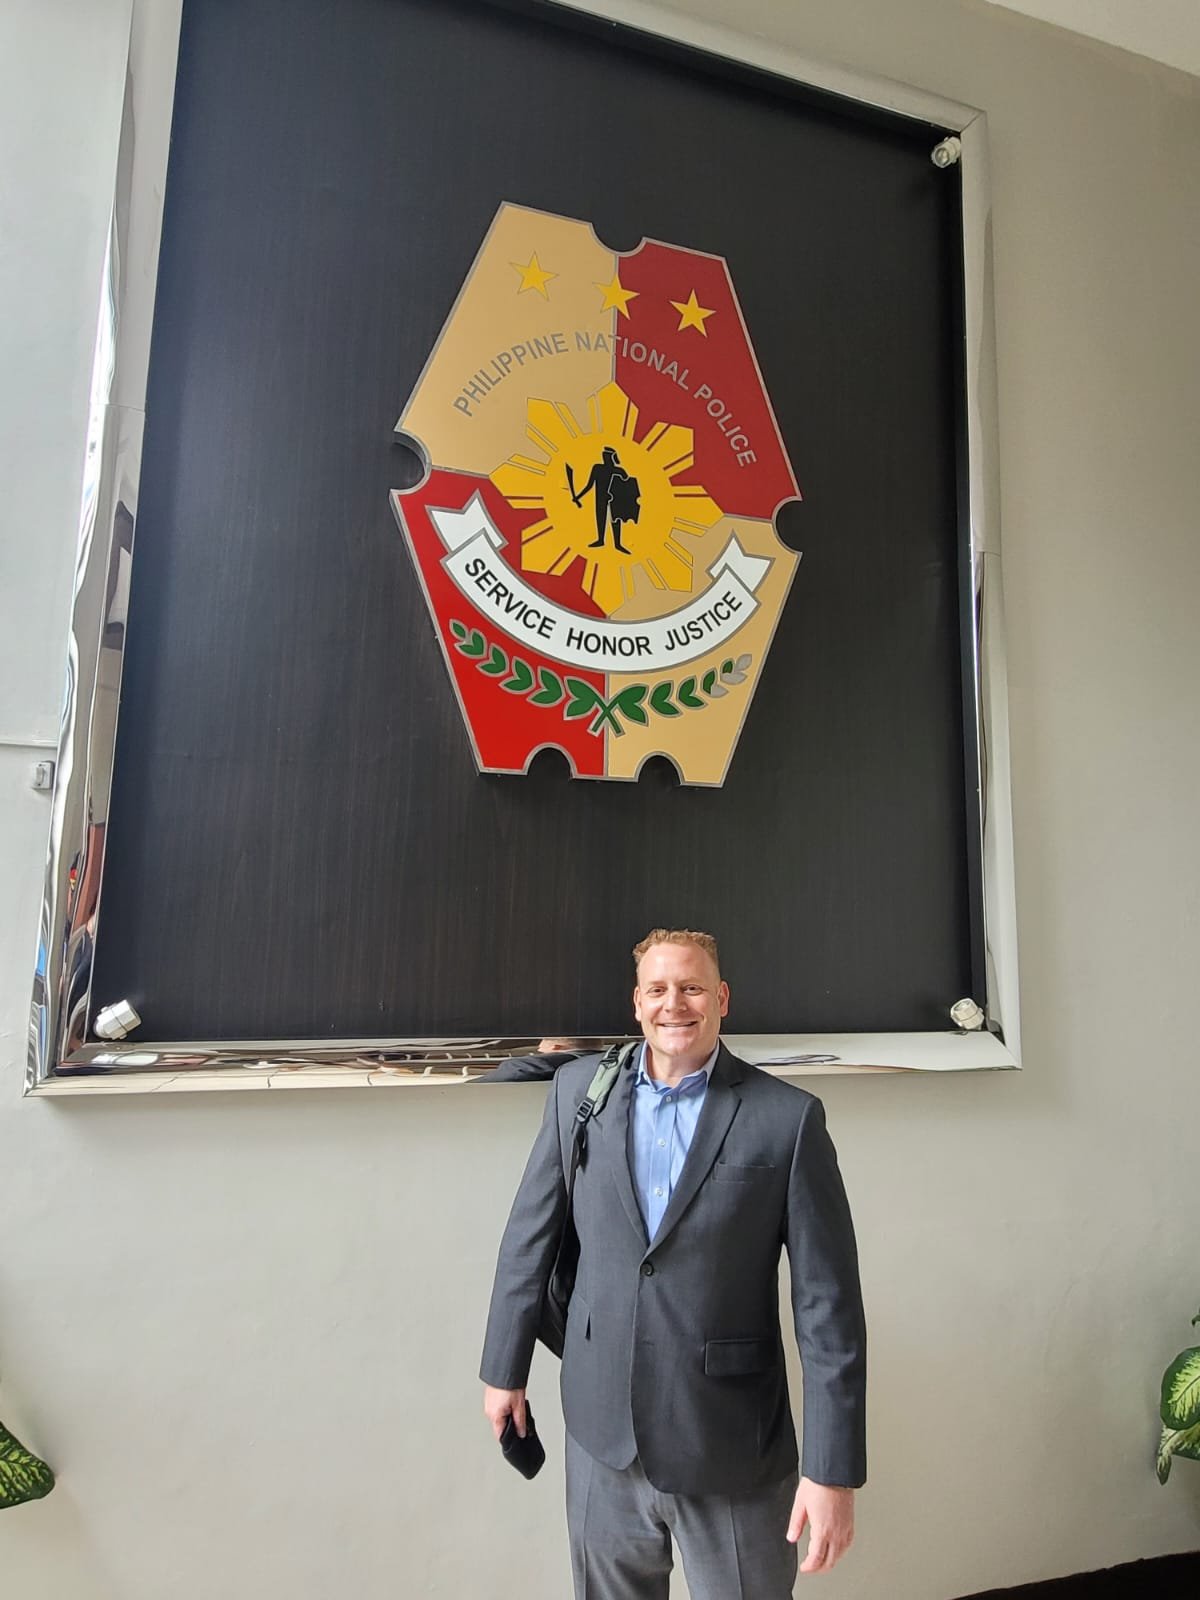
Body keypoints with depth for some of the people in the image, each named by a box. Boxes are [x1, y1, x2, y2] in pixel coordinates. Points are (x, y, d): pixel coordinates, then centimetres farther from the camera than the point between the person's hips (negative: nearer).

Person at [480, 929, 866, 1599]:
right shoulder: (578, 1088, -4)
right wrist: (505, 1368, 10)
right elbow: (531, 1234, 5)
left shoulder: (789, 1117, -13)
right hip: (602, 1439, 3)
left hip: (734, 1454, -2)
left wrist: (834, 1469, -10)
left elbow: (828, 1300, -11)